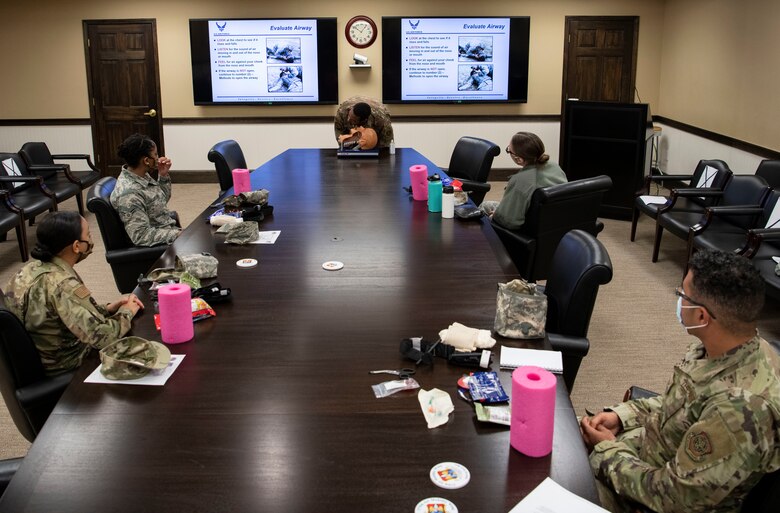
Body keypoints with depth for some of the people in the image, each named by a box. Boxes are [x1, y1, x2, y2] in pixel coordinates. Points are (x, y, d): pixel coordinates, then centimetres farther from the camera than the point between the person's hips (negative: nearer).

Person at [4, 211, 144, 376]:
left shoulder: (31, 269, -3)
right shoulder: (63, 285, -31)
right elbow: (102, 337, -33)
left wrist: (109, 308, -3)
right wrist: (127, 312, -14)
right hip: (63, 370, -8)